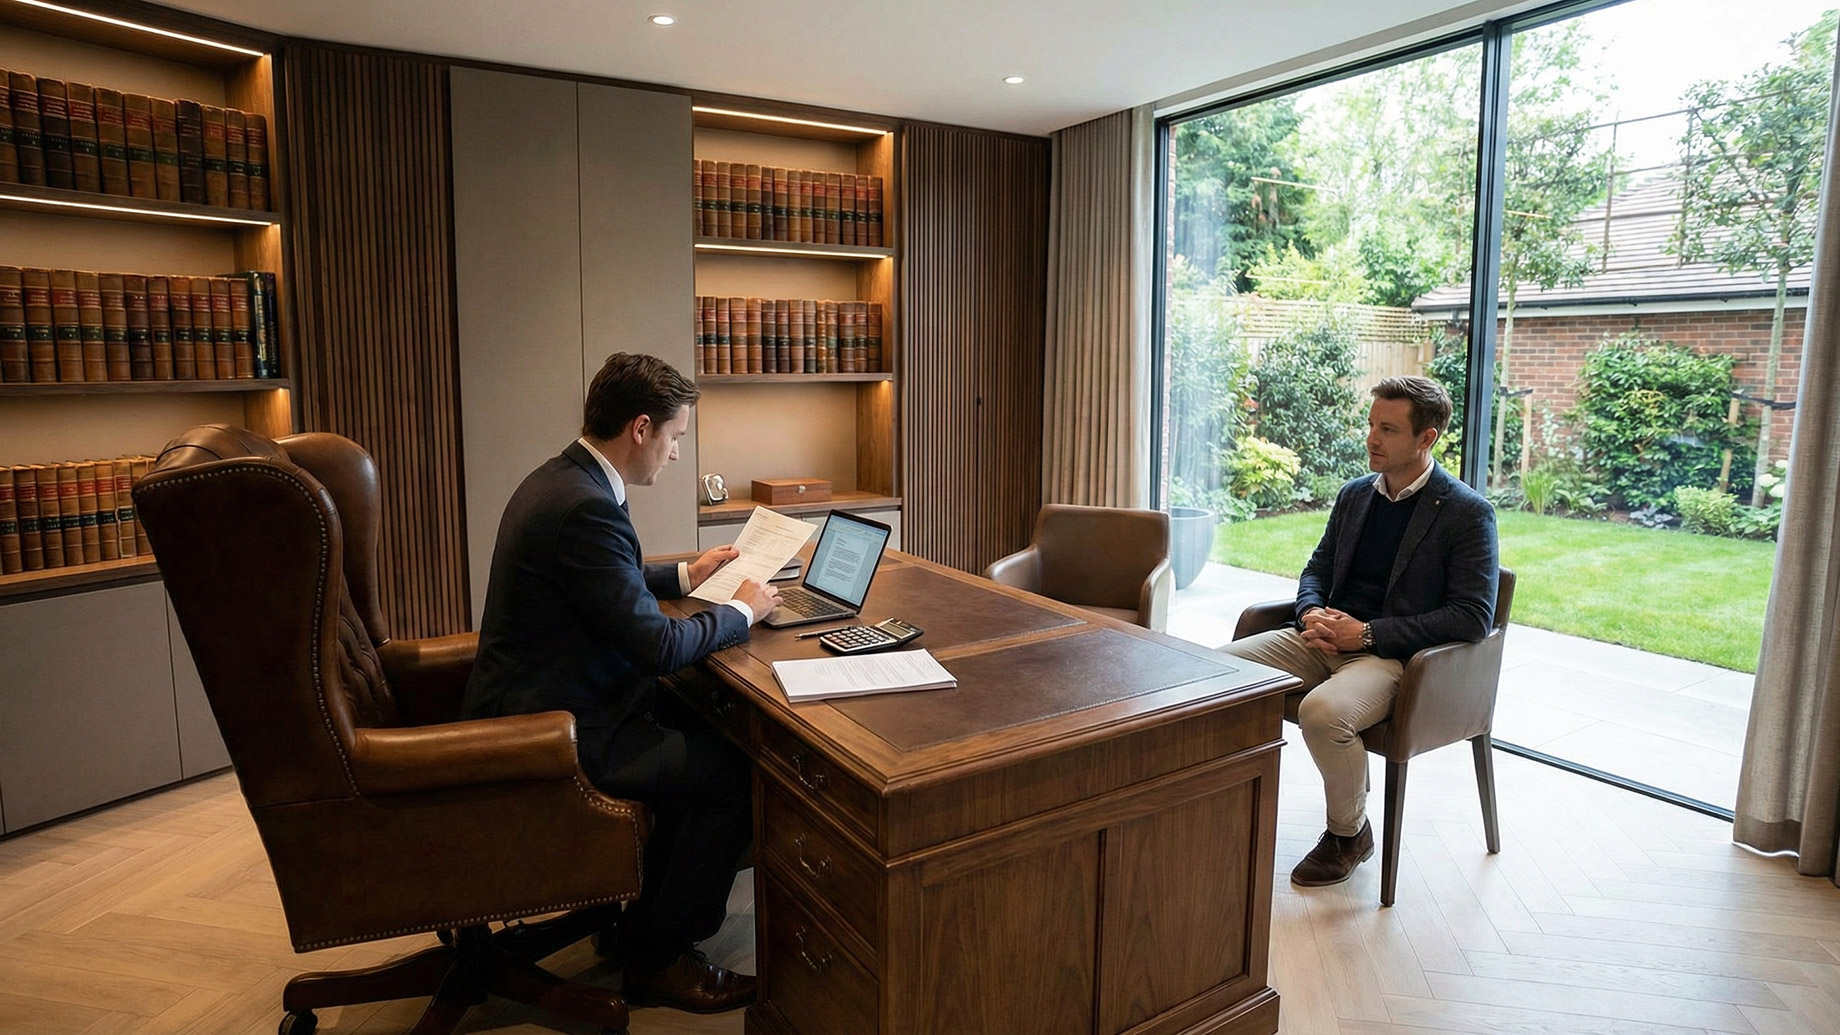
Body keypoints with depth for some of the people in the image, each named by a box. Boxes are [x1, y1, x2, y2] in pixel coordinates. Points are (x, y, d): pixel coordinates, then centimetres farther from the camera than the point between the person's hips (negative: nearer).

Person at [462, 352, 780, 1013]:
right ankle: (660, 956, 10)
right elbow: (657, 645, -26)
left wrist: (686, 574, 19)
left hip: (535, 700, 11)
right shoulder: (584, 507, -27)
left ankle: (646, 907, 28)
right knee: (729, 772, -10)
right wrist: (742, 611, -10)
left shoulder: (561, 480, 7)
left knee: (702, 726, 15)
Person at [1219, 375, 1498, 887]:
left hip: (1394, 654, -6)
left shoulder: (1468, 513, -7)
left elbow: (1474, 616, -13)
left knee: (1323, 711, -35)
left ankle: (1349, 833, -6)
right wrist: (1311, 612, -4)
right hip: (1326, 638, 6)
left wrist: (1369, 633, -18)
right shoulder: (1355, 494, 13)